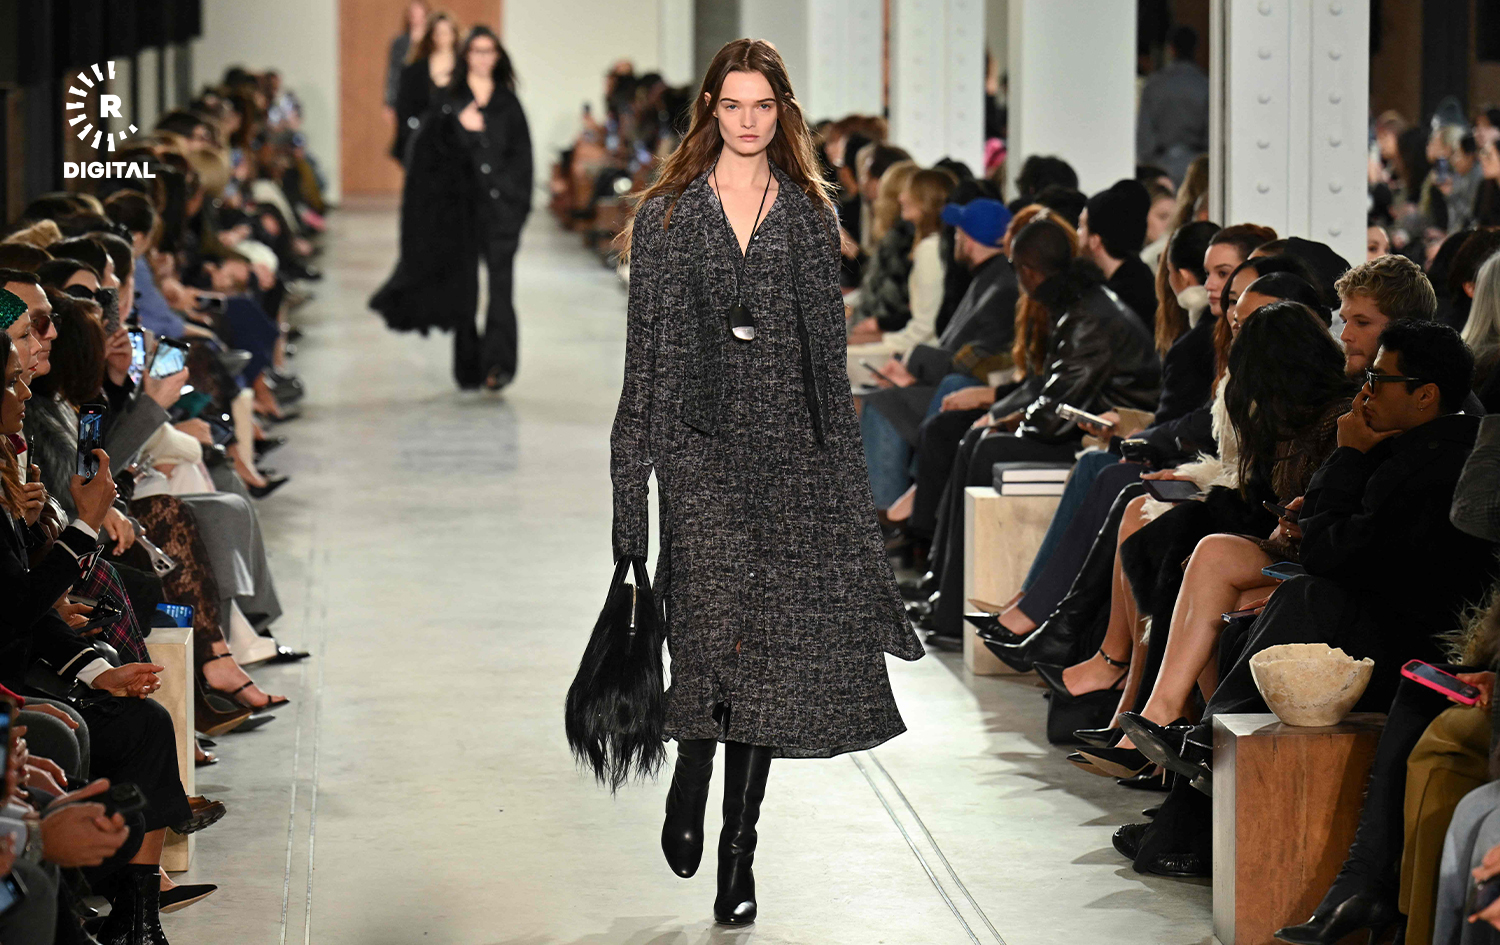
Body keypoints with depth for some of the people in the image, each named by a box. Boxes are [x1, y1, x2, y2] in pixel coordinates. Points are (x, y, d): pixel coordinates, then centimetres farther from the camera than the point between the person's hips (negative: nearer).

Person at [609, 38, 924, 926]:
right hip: (703, 452, -2)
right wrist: (635, 473, -1)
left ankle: (739, 850, 10)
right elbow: (648, 351, 4)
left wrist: (846, 473, 6)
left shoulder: (811, 216, 10)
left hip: (791, 454, 2)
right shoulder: (668, 216, 5)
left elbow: (829, 348, 11)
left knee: (775, 649, 0)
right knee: (717, 632, -15)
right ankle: (690, 790, 14)